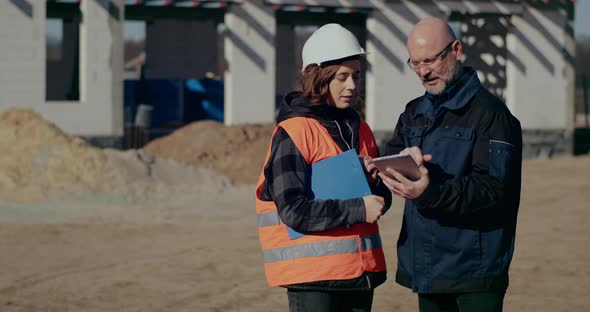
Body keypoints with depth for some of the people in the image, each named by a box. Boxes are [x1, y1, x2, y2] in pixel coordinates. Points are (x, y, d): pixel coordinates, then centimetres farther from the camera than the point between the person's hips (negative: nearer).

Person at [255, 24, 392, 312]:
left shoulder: (359, 129, 14)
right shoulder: (293, 132, -8)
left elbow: (380, 201, 19)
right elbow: (294, 211, -17)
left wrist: (373, 182, -3)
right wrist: (357, 210, -18)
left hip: (361, 271, 7)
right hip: (313, 276, -7)